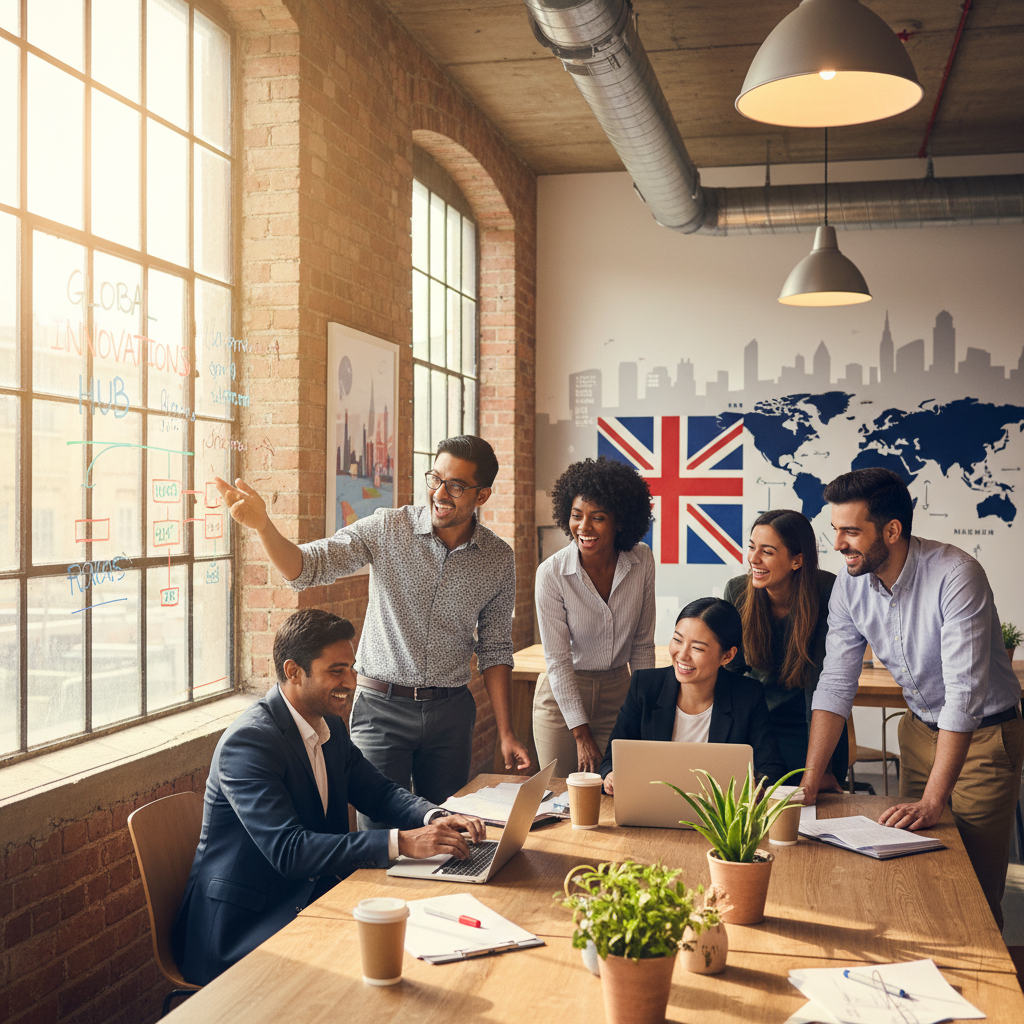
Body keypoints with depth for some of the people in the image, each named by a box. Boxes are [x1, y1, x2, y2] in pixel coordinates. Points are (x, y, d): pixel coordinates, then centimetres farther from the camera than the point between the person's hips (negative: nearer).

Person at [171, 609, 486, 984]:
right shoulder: (248, 740, -21)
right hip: (239, 930, -8)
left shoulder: (331, 727, 7)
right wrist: (400, 842, -34)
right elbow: (287, 850, -29)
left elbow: (378, 792, 14)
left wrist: (435, 818, -9)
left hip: (309, 895, 8)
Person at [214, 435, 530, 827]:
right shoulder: (387, 528, -7)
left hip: (450, 712, 2)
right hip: (381, 706, -2)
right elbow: (305, 567, -13)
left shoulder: (499, 559, 0)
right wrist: (263, 526, -33)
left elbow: (494, 650, 7)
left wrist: (506, 734, 4)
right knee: (381, 830, -2)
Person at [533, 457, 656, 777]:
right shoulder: (551, 573, -18)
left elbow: (643, 644, 1)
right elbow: (558, 660, -15)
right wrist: (582, 735, -15)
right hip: (562, 695, -2)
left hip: (617, 690, 2)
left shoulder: (642, 561, -9)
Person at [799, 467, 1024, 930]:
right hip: (920, 729, 6)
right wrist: (809, 783, -14)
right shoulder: (850, 586, -9)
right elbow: (836, 684, -6)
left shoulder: (955, 575, -29)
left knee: (975, 886, -1)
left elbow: (964, 693, -32)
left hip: (986, 735, -5)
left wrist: (932, 801, -34)